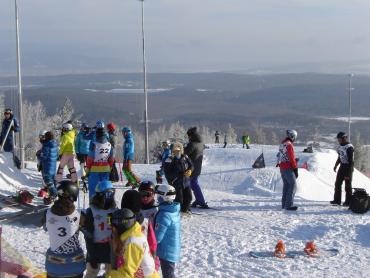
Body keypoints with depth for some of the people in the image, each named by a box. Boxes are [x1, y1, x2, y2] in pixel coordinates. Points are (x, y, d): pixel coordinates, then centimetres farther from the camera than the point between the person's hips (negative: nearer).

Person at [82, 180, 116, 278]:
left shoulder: (115, 209, -1)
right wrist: (91, 254, -12)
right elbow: (87, 233, -10)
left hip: (112, 246, 4)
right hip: (96, 246, -4)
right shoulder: (91, 211, -12)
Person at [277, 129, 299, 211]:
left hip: (282, 168, 9)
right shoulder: (289, 145, -15)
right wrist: (296, 169, -11)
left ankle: (284, 204, 16)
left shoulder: (282, 144, 13)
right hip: (288, 168, -9)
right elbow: (292, 158, -16)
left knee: (286, 185, 15)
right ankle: (289, 205, -11)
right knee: (293, 186, -6)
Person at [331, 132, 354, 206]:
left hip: (348, 167, -9)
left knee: (348, 185, -1)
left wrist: (348, 173, -22)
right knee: (337, 183, 10)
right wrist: (336, 165, 23)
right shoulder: (340, 146, 7)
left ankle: (348, 201, 9)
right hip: (342, 166, 9)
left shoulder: (349, 147, -20)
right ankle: (337, 200, 18)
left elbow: (350, 161, -21)